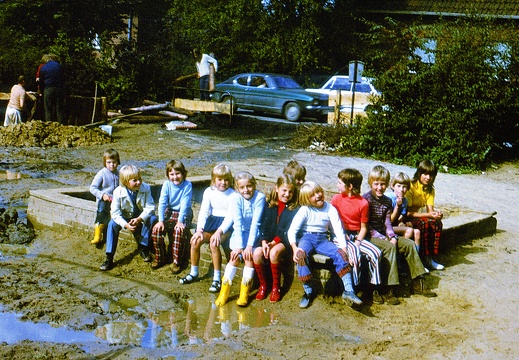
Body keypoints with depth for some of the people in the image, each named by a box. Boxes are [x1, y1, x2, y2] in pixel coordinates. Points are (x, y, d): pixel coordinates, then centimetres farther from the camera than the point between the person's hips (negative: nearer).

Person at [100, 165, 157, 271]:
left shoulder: (146, 188, -19)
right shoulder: (118, 192, -21)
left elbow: (150, 207, -19)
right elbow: (115, 213, -20)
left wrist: (139, 219, -36)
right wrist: (126, 225, -35)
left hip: (141, 217, 0)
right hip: (125, 217, 0)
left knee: (152, 218, -30)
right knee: (112, 224, -27)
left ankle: (143, 247, -12)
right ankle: (109, 258, -21)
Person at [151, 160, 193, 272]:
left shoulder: (187, 185, -14)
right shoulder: (166, 184, -7)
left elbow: (184, 205, -19)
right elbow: (162, 202, -10)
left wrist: (180, 221, -24)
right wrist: (161, 220, -17)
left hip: (184, 214, -4)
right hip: (169, 213, 4)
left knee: (179, 231, -31)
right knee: (156, 229, -19)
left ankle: (176, 261, -16)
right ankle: (159, 258, 1)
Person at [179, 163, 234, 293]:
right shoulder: (209, 192, 4)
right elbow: (203, 211, 1)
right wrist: (199, 229, -14)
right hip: (213, 222, 5)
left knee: (214, 243, -31)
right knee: (195, 240, -18)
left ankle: (217, 279, -19)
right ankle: (194, 274, 3)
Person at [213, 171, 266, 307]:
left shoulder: (260, 197, -16)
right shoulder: (235, 198, -14)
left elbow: (255, 223, -19)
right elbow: (237, 223, -19)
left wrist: (249, 245, -25)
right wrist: (239, 245, -25)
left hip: (254, 234, -1)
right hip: (239, 233, 1)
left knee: (249, 255, -24)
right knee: (235, 256, -22)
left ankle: (244, 293, -11)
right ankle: (224, 291, -10)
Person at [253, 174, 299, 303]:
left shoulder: (294, 208, -2)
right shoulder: (269, 204, 9)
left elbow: (287, 230, -10)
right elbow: (264, 225, 5)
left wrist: (273, 243, -19)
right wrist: (264, 242, -12)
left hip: (284, 240, -4)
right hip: (268, 240, 4)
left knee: (274, 252, -34)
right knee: (257, 253, -26)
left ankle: (276, 287, -13)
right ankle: (263, 285, -2)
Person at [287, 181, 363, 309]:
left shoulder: (330, 209, 0)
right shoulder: (304, 210, -5)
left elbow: (338, 229, -5)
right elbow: (292, 230, -11)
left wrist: (343, 247, -21)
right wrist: (295, 248, -28)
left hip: (323, 239, 2)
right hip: (307, 237, -2)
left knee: (340, 253, -25)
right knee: (301, 255, -34)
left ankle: (348, 291, -26)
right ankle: (308, 292, -22)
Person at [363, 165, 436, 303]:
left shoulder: (387, 201, 13)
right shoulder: (366, 199, -10)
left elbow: (387, 222, 9)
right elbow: (365, 224, -14)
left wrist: (392, 237, -11)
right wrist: (383, 239, -18)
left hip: (383, 235, 8)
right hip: (370, 236, -8)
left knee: (409, 244, -4)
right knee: (390, 247, -32)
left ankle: (417, 283, 3)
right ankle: (387, 290, -32)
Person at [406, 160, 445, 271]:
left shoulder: (430, 189, 8)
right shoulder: (411, 186, -15)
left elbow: (430, 209, -3)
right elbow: (408, 212, -20)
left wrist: (435, 213, -27)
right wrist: (428, 214, -27)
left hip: (422, 216, 6)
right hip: (408, 219, -6)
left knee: (437, 223, -22)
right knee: (424, 224, -34)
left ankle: (429, 258, -16)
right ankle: (424, 258, -25)